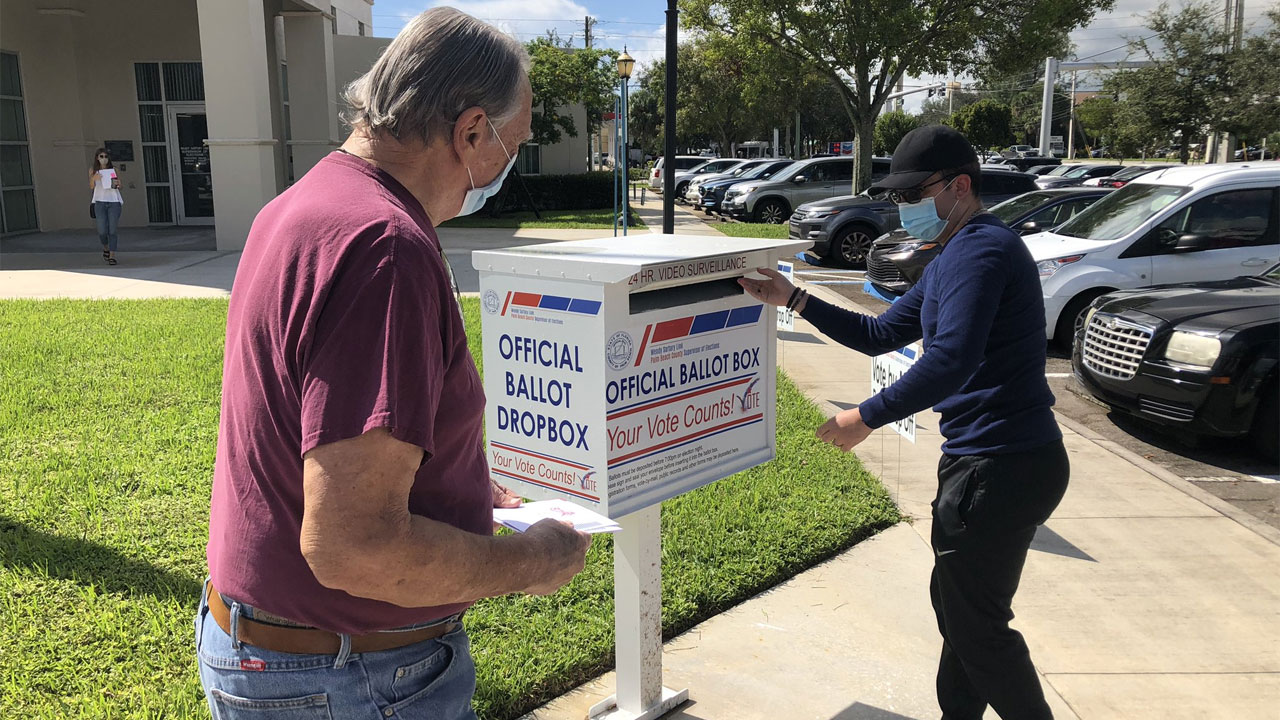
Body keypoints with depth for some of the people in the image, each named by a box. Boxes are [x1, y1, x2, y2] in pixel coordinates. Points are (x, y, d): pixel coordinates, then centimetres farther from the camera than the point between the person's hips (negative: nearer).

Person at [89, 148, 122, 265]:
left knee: (112, 230, -5)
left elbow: (119, 185, 7)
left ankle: (112, 256, -4)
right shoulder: (93, 170, 9)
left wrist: (117, 184, -16)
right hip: (100, 202, 0)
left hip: (114, 201, 0)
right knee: (102, 231, -5)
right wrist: (94, 178, -22)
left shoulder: (113, 169, 8)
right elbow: (91, 186, -1)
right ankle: (106, 248, 24)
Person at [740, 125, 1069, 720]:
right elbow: (880, 335, 19)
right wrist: (795, 300, 12)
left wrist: (868, 416, -22)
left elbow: (950, 359, -30)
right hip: (995, 460, 11)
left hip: (1002, 466, -11)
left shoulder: (980, 249, -18)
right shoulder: (952, 258, 17)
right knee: (955, 603, 22)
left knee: (976, 623, 2)